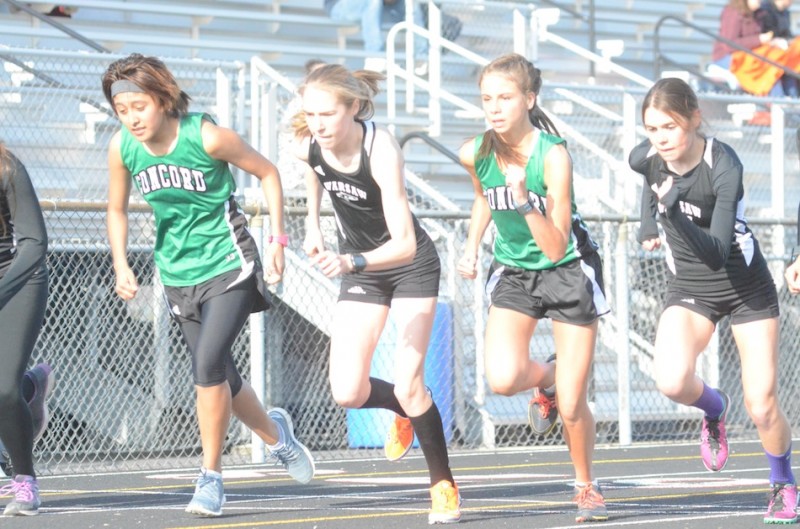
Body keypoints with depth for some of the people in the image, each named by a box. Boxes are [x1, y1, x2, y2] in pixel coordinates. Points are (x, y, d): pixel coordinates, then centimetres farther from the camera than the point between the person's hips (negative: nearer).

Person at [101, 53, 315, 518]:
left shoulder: (206, 136, -19)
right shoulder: (121, 148, -7)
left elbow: (268, 173, -5)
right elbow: (118, 209, 10)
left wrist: (278, 240, -6)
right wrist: (121, 265, -3)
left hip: (228, 265, -5)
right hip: (179, 274, 5)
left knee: (208, 364, -20)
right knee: (222, 379, 12)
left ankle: (211, 476, -7)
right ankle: (275, 433, 41)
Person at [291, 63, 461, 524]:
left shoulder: (381, 149, -32)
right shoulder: (308, 145, -16)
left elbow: (404, 244, -40)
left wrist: (351, 261, -55)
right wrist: (313, 223, 9)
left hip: (411, 266, -5)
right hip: (361, 269, 5)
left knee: (408, 383, -13)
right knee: (348, 393, -7)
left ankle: (445, 487, 6)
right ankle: (408, 414, 27)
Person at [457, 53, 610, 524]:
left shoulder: (553, 155, -25)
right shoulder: (475, 153, -11)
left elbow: (555, 248, -27)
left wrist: (524, 199, -40)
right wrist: (472, 246, 4)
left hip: (569, 271, -3)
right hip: (513, 272, 3)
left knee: (571, 406, -4)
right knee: (503, 379, -24)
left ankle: (587, 485, 25)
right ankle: (544, 377, 13)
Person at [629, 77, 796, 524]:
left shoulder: (724, 165, -28)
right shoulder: (645, 158, -13)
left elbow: (717, 253, -35)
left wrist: (674, 214, -46)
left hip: (746, 285, -3)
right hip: (689, 288, 3)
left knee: (762, 406, -5)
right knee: (672, 381, -25)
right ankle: (714, 409, 11)